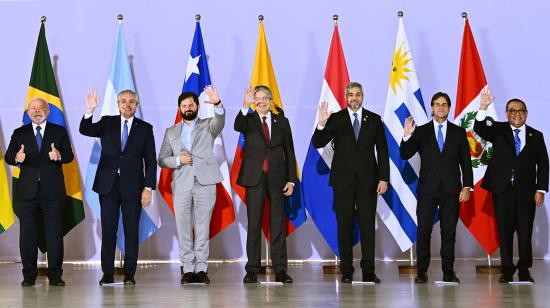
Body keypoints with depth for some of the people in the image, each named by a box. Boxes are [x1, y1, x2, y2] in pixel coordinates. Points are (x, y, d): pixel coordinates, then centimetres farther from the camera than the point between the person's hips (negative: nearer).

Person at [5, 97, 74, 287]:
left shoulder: (59, 132, 7)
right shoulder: (19, 134, 10)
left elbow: (69, 156, -1)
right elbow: (8, 156, 0)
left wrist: (60, 155, -24)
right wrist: (16, 158, -24)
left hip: (52, 191, -1)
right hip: (27, 191, 1)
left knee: (55, 234, 0)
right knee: (27, 234, 3)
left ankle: (55, 275, 6)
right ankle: (29, 276, 11)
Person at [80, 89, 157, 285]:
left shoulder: (145, 128, 5)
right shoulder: (107, 123, 8)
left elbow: (150, 161, 3)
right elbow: (85, 130, -8)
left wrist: (149, 188, -5)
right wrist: (90, 110, -25)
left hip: (133, 187, -1)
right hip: (108, 185, 1)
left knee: (132, 231, 1)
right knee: (108, 231, 2)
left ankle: (129, 274, 7)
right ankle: (107, 274, 7)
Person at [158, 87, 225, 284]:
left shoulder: (207, 126, 10)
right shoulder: (171, 132, 16)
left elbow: (220, 121, -13)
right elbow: (162, 160, 13)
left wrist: (217, 104, -34)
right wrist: (178, 160, -7)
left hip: (205, 183, -2)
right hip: (181, 185, 2)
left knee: (203, 228, -1)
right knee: (184, 228, 0)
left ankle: (201, 268, 2)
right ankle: (188, 268, 5)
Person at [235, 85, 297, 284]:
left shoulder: (282, 121, 9)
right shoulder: (248, 120, 4)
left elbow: (289, 152, 10)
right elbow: (237, 126, -22)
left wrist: (291, 180, 3)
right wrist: (245, 106, -38)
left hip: (276, 178, 1)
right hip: (255, 178, -1)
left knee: (278, 224, 1)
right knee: (254, 224, 1)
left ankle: (280, 270, 4)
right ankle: (252, 270, 5)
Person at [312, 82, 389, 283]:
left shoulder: (374, 120, 8)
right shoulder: (335, 119, 5)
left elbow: (382, 151, 7)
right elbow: (317, 144, -3)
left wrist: (384, 178, -2)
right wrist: (321, 124, -21)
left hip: (367, 180, 0)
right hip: (343, 180, 0)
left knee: (368, 225, -1)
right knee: (344, 226, 1)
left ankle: (368, 271, 2)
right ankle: (346, 272, 6)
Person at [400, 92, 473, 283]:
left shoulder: (458, 132, 9)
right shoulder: (421, 132, 7)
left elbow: (466, 162, 8)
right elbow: (405, 155, -1)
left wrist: (467, 186, -1)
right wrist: (407, 136, -17)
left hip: (451, 190, 1)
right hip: (427, 189, 0)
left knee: (449, 231, 3)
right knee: (423, 231, -2)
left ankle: (448, 272, 7)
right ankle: (421, 271, 3)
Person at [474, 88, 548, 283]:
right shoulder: (498, 130, 7)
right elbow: (480, 129, -13)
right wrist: (483, 108, -30)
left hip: (526, 191, 1)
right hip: (503, 189, -1)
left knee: (525, 231, 0)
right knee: (505, 231, 2)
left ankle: (524, 270, 9)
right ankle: (507, 270, 9)